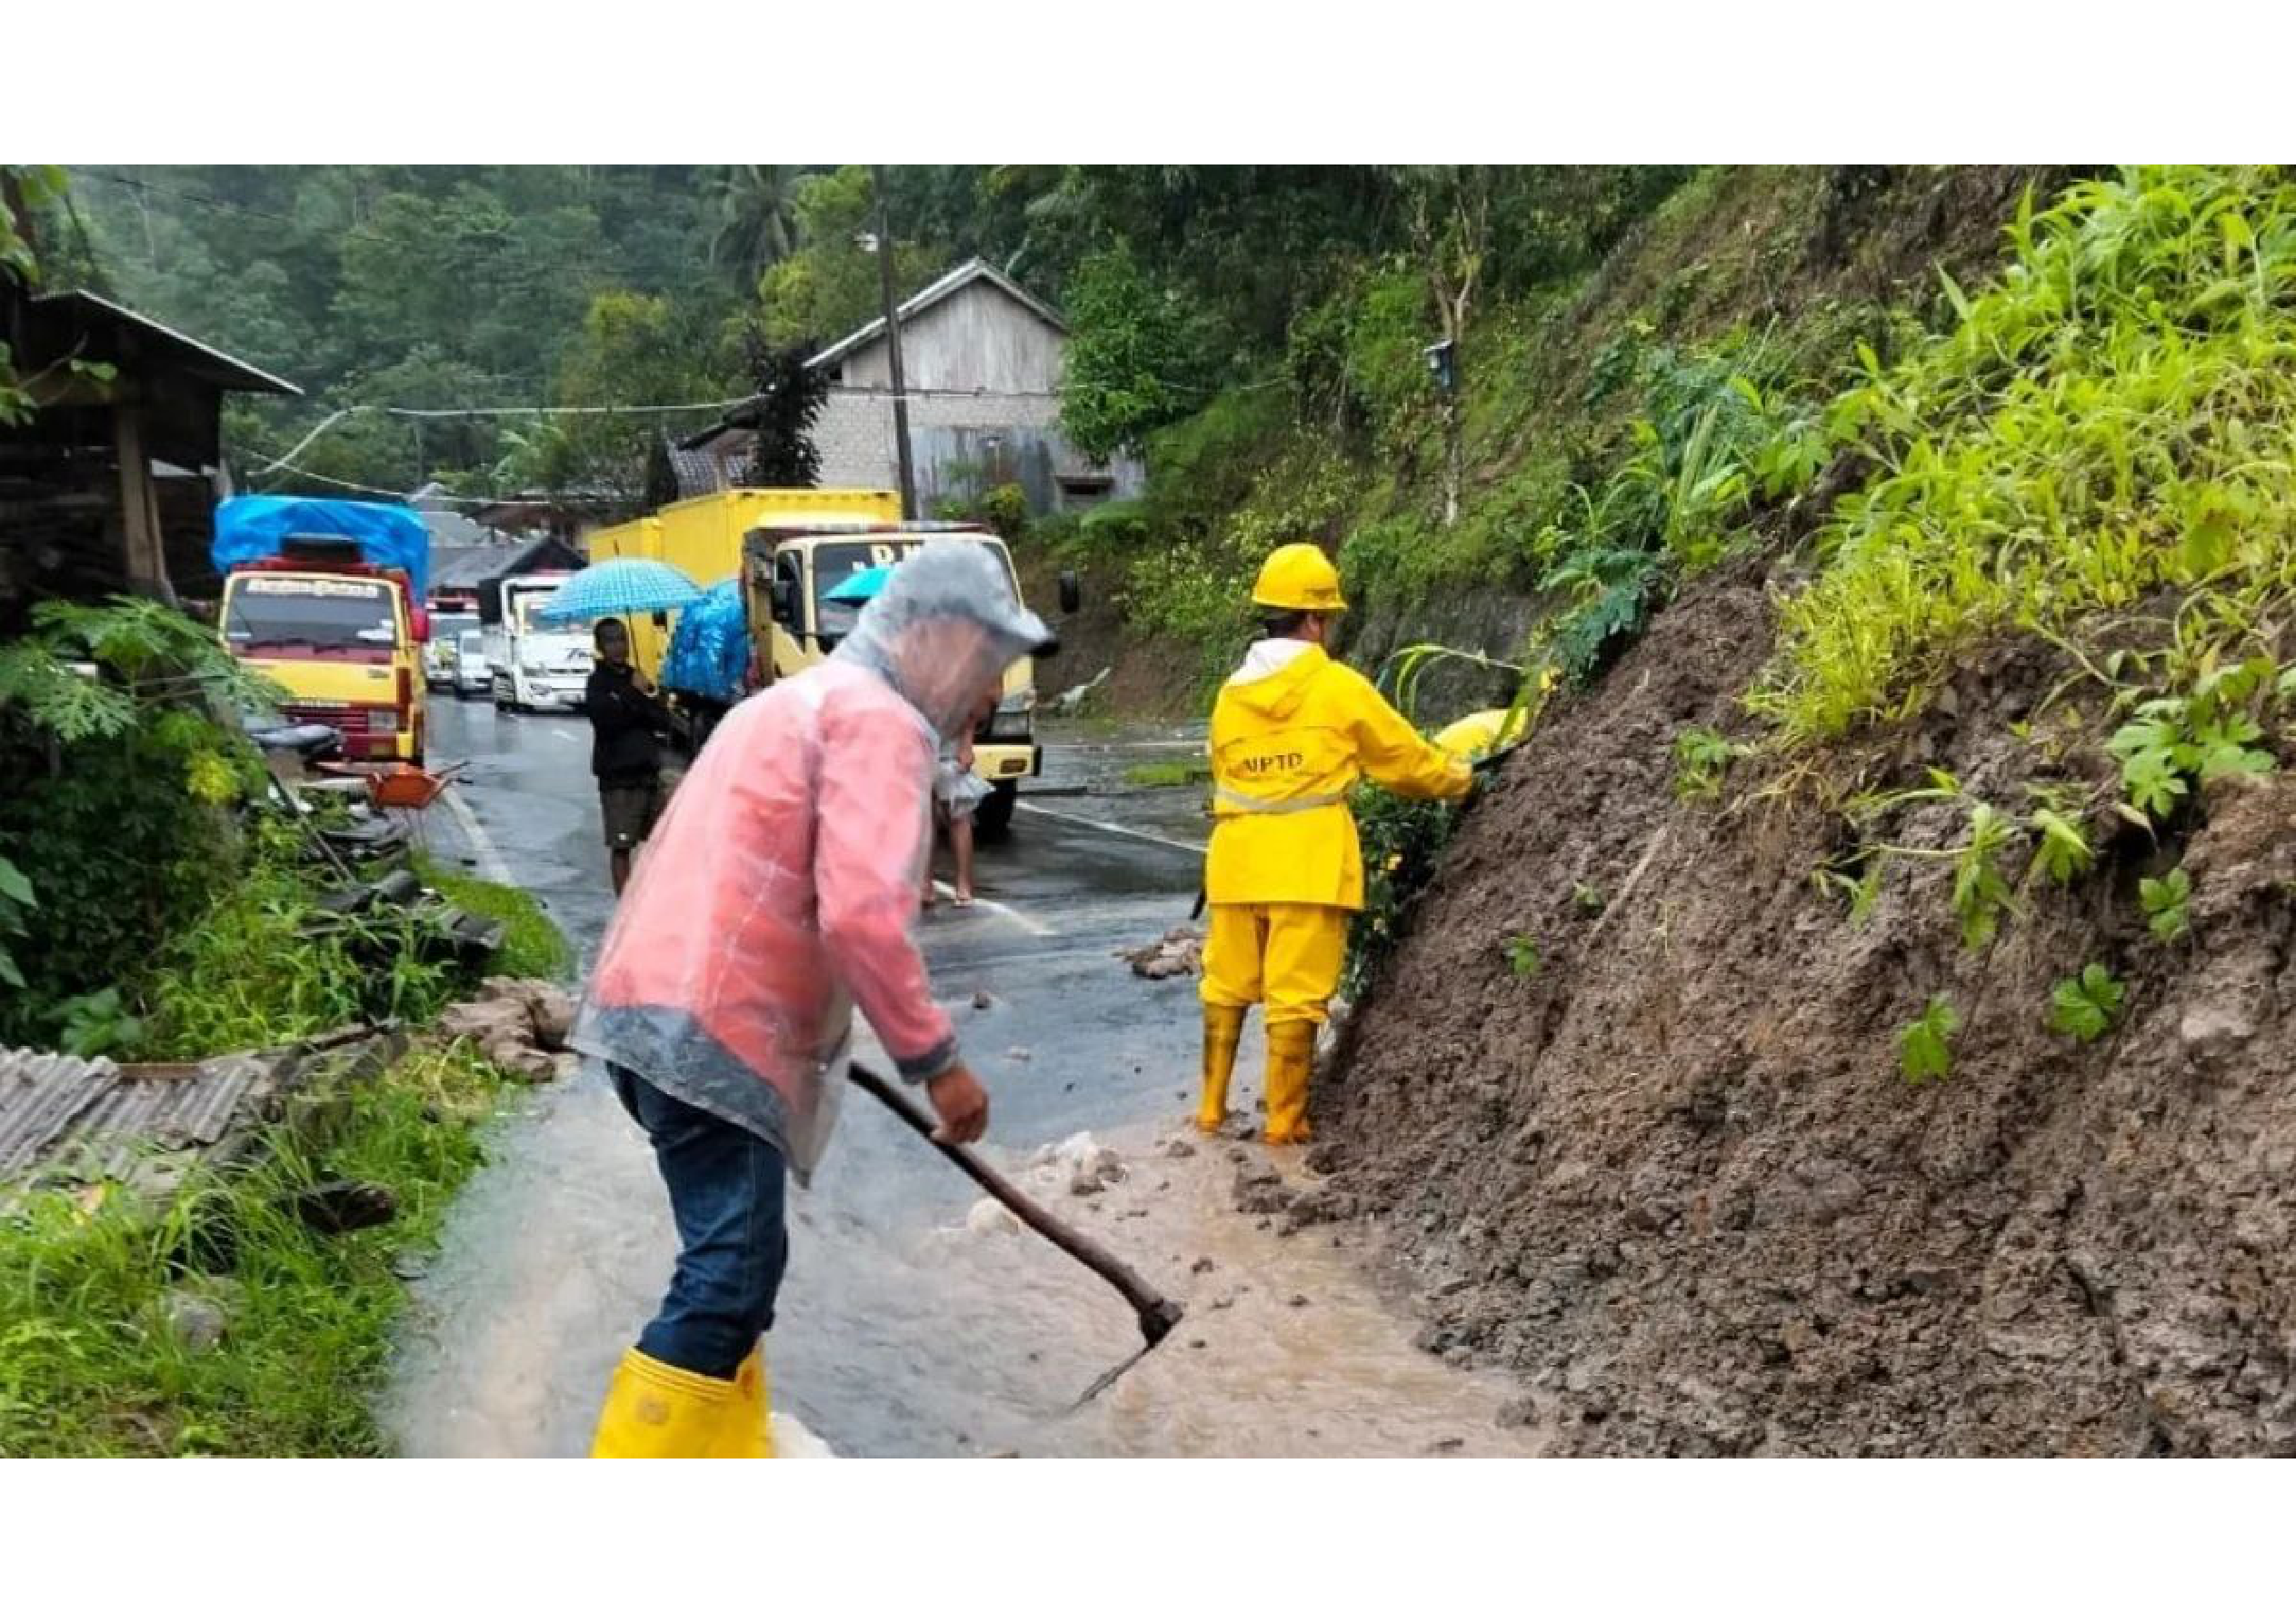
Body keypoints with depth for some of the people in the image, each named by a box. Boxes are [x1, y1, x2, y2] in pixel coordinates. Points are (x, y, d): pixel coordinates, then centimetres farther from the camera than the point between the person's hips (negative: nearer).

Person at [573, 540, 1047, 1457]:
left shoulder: (806, 699, 24)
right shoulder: (879, 719, -9)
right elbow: (860, 912, -22)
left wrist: (813, 1034, 36)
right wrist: (935, 1058, -14)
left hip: (663, 1007, 11)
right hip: (712, 1029, -11)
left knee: (734, 1264, 18)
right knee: (728, 1280, -9)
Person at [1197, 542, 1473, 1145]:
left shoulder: (1232, 692, 8)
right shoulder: (1339, 686, -4)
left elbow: (1225, 778, 14)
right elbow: (1408, 760, 5)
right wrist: (1459, 777, 24)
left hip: (1236, 860, 5)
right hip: (1309, 863, -5)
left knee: (1226, 988, 14)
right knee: (1295, 995, 1)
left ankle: (1211, 1108, 22)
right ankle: (1284, 1122, 8)